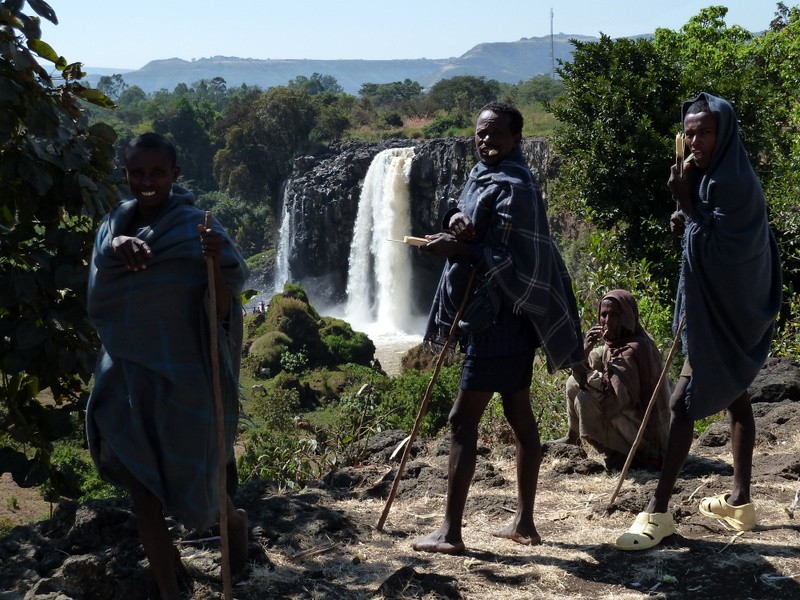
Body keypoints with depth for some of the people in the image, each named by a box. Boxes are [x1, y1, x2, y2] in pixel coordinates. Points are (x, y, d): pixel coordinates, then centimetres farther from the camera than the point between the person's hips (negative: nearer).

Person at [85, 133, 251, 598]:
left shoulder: (196, 229, -9)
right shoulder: (115, 224, 6)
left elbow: (223, 311, -15)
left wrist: (216, 261, -34)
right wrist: (118, 246, -41)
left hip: (182, 377, -4)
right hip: (128, 376, 4)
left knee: (191, 489, 8)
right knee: (142, 489, 6)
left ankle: (234, 520, 42)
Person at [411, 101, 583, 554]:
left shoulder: (515, 188, -15)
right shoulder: (485, 176, 15)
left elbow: (513, 262, -20)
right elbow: (467, 222, 9)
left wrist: (457, 249, -26)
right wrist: (457, 219, -13)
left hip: (501, 320, -10)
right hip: (500, 317, 10)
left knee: (463, 421, -8)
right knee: (520, 418, 12)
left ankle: (451, 532, -4)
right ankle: (525, 522, 21)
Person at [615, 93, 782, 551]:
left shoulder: (735, 183, -21)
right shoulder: (711, 176, 9)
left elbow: (716, 250, -22)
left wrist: (686, 204, -21)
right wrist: (688, 219, 2)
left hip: (725, 312, -10)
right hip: (726, 308, 10)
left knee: (683, 404, -9)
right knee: (734, 397, 15)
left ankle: (659, 511, -5)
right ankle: (741, 500, 26)